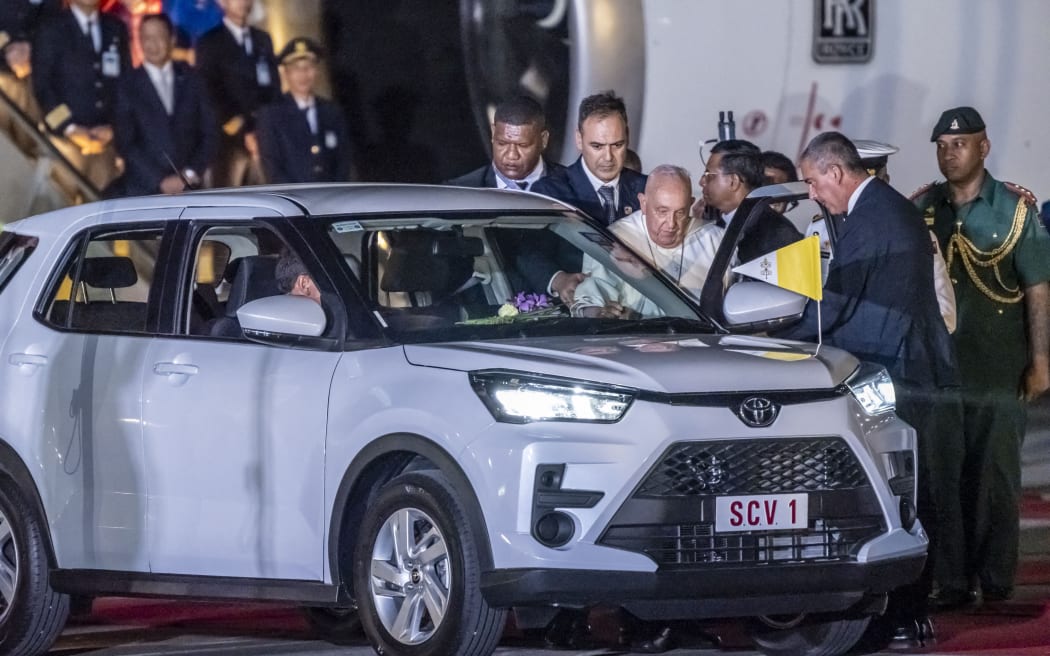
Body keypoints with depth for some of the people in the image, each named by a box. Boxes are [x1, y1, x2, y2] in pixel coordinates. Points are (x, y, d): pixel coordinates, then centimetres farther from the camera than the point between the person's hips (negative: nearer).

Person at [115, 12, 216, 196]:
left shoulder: (190, 80, 11)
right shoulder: (128, 89, 3)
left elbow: (208, 133, 11)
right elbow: (126, 144, -2)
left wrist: (192, 173, -4)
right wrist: (160, 182, -11)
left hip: (187, 188, 2)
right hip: (145, 191, -2)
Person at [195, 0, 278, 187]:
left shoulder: (263, 40, 19)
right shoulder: (210, 42, 2)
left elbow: (274, 89, 17)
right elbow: (212, 94, -5)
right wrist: (243, 133, -12)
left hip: (265, 136, 4)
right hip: (230, 139, -4)